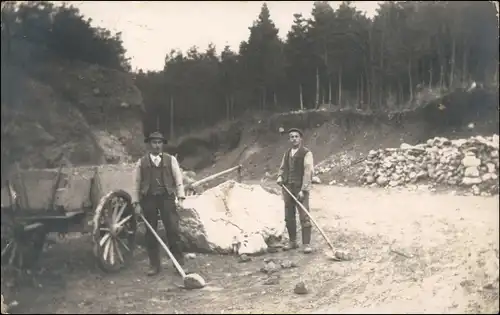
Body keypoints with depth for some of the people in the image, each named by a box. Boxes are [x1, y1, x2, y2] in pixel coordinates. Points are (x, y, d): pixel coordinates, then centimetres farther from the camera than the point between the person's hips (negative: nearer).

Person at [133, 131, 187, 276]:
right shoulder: (141, 162, 8)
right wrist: (137, 202, 5)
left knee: (173, 231, -3)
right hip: (148, 199, 1)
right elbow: (137, 183, 9)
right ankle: (154, 265, 15)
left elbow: (178, 179, 4)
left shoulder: (171, 159, 6)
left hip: (167, 198, -1)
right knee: (150, 233, 5)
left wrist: (180, 197, -5)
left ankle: (179, 263, 8)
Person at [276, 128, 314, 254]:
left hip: (300, 189, -6)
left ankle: (306, 244, -2)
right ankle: (292, 242, 22)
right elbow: (282, 167, 24)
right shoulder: (287, 153, 13)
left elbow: (308, 172, -13)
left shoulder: (306, 153, -6)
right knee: (289, 217, 10)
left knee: (304, 217, -7)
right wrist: (280, 176, 1)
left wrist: (303, 190, -19)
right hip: (287, 188, 6)